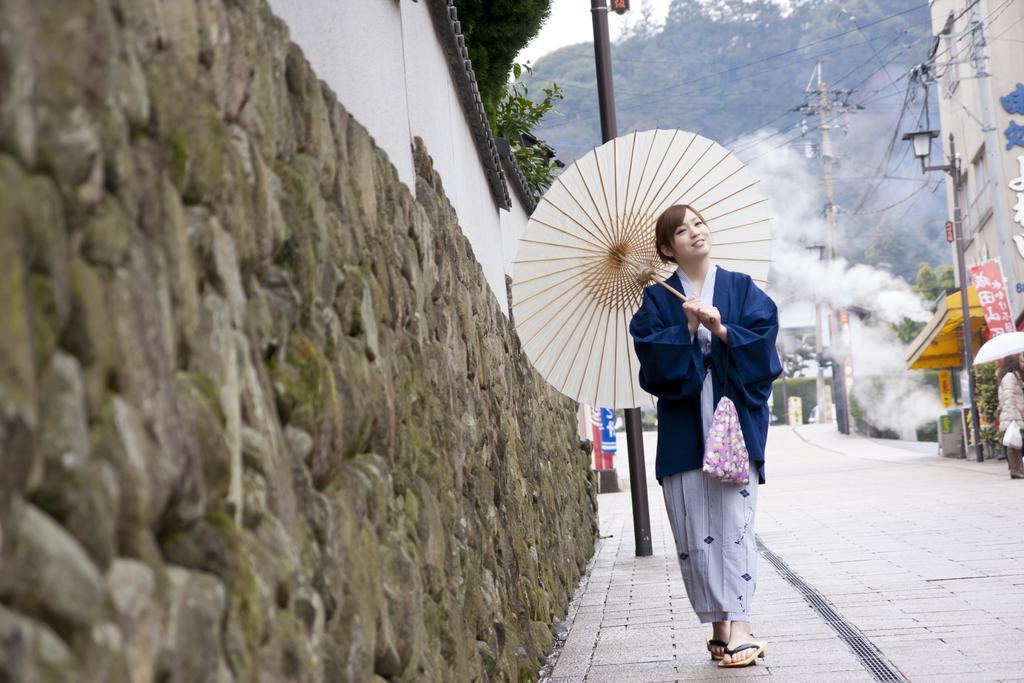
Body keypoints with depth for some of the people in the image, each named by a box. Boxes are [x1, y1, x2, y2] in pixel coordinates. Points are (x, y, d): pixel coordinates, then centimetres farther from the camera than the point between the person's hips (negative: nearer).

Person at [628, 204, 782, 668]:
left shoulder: (741, 289, 11)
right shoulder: (657, 300, 10)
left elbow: (763, 338, -1)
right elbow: (652, 357, -2)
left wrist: (721, 330, -14)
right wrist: (687, 329, -14)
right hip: (683, 426, 1)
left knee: (733, 523, -10)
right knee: (694, 533, -1)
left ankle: (739, 626, -13)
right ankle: (719, 625, 7)